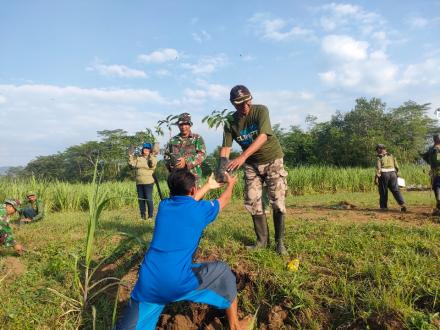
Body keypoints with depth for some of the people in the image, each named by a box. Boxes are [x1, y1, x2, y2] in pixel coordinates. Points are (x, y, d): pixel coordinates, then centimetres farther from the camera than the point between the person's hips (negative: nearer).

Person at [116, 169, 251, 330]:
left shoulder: (164, 205, 13)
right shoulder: (200, 209, 2)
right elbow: (224, 199, 25)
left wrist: (208, 186, 52)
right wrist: (231, 184, 48)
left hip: (148, 284, 4)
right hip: (180, 281, -4)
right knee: (223, 272, 18)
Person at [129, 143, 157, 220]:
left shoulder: (153, 158, 3)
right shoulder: (138, 158, 17)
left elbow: (152, 165, -16)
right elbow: (132, 164, 5)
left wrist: (151, 156, -20)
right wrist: (131, 156, -1)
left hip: (148, 182, -5)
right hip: (139, 182, 5)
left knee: (148, 199, -8)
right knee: (140, 199, 8)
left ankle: (150, 216, 2)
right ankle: (143, 216, 17)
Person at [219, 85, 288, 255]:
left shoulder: (261, 110, -20)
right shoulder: (230, 122, -9)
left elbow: (263, 136, -34)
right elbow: (225, 147, -13)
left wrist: (243, 156, -46)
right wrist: (223, 166, -34)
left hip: (272, 159, -3)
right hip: (251, 164, 4)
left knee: (277, 202, -6)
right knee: (252, 202, 1)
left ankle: (280, 241, 5)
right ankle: (262, 240, 13)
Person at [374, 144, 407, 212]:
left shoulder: (379, 157, -3)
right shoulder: (391, 156, 14)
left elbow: (378, 168, -12)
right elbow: (396, 167, 14)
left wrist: (376, 178, -14)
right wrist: (396, 174, 23)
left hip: (383, 175, -4)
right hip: (392, 174, 4)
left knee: (383, 191, 5)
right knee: (396, 190, 4)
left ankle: (383, 207, 8)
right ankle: (402, 204, -9)